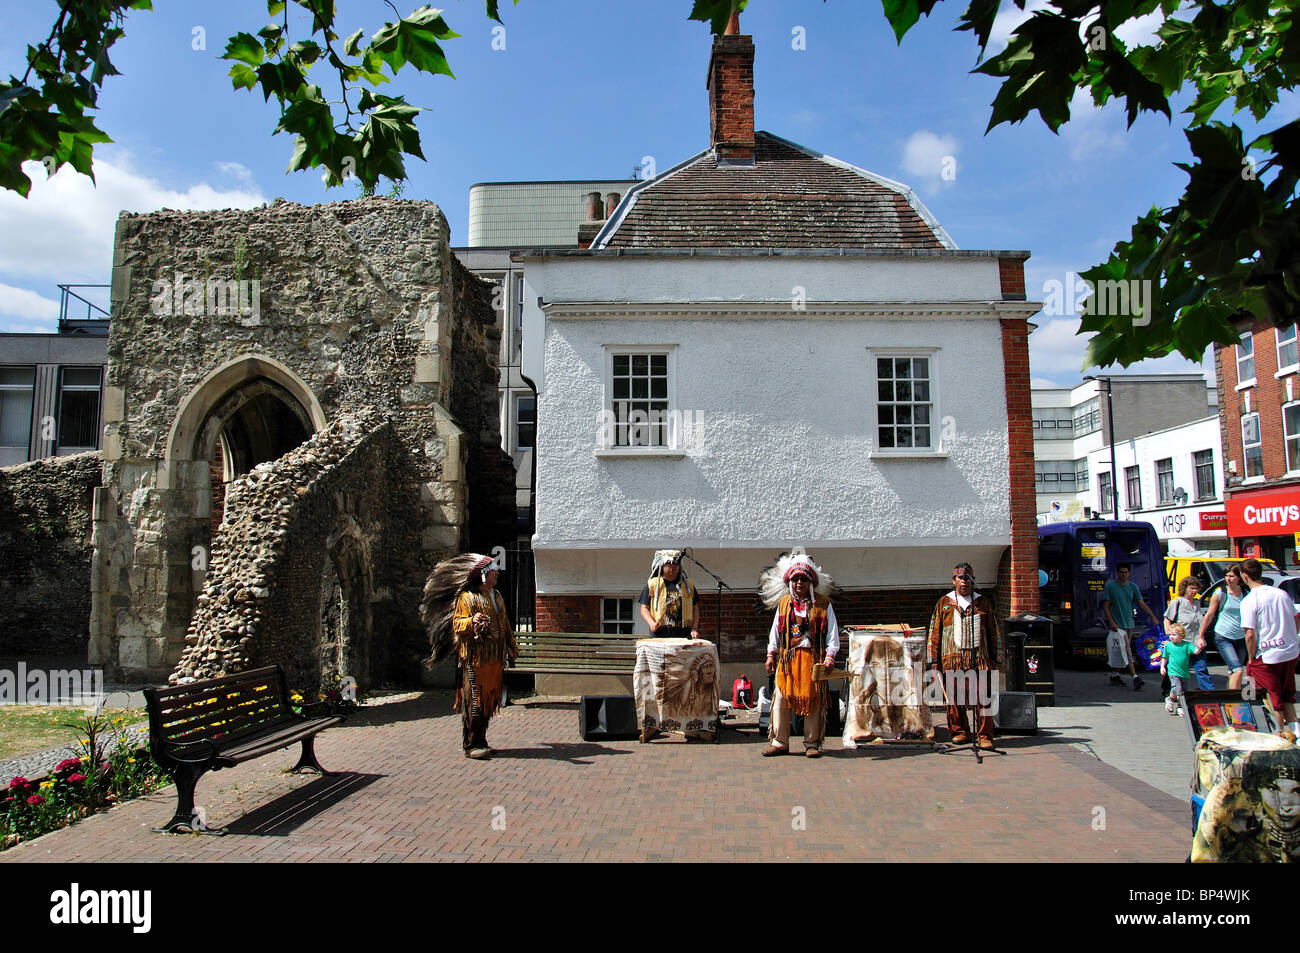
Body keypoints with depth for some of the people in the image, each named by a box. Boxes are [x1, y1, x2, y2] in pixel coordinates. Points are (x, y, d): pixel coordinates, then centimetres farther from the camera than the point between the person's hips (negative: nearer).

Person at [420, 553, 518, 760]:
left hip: (495, 658, 8)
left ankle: (480, 741, 20)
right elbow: (457, 625, -14)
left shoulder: (496, 596, 19)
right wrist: (472, 622, -33)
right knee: (474, 701, -7)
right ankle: (471, 745, 0)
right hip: (475, 659, -8)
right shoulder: (467, 597, -6)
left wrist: (511, 646, 26)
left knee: (489, 701, 10)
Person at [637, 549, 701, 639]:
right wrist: (651, 623, -11)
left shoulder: (688, 585, 15)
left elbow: (695, 608, 16)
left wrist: (694, 629, 4)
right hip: (659, 634, -2)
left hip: (684, 635, 2)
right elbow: (644, 608, 7)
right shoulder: (652, 584, 8)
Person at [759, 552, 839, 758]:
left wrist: (830, 656, -7)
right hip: (788, 657, 2)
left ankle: (812, 743, 12)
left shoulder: (823, 603, 3)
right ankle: (779, 742, 8)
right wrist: (771, 654, 10)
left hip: (813, 658, -2)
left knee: (813, 700, 1)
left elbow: (832, 631, 2)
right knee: (782, 699, -1)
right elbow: (775, 630, 16)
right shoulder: (783, 603, 11)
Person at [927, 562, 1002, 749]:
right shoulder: (944, 603, 12)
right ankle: (960, 732, 16)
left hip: (979, 658, 0)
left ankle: (984, 736, 0)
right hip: (952, 658, 0)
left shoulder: (983, 603, 14)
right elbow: (934, 632, 10)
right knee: (954, 698, 2)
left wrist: (995, 659, 10)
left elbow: (994, 632, 16)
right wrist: (934, 660, 4)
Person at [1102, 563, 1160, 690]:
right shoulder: (1110, 586, -7)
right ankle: (1135, 677, -16)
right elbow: (1105, 606, -7)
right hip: (1117, 625, -5)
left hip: (1129, 624, 5)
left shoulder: (1133, 587, 7)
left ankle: (1115, 675, 22)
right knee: (1126, 652, -11)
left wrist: (1153, 617, -5)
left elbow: (1142, 604, 6)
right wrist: (1111, 622, -16)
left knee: (1120, 652, 12)